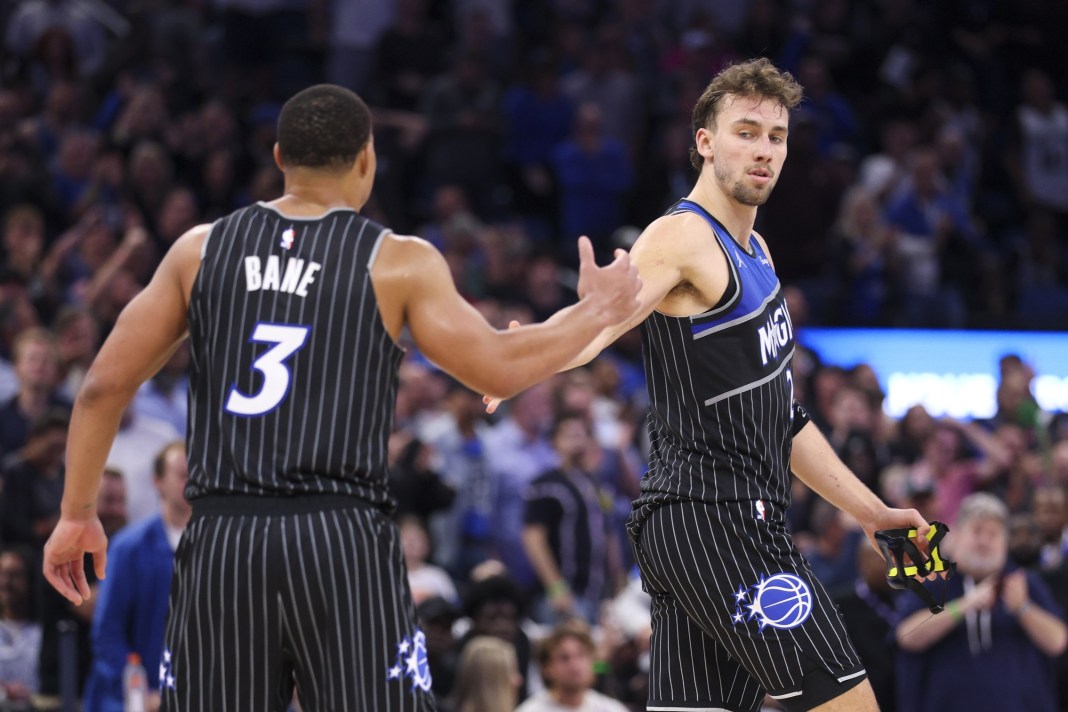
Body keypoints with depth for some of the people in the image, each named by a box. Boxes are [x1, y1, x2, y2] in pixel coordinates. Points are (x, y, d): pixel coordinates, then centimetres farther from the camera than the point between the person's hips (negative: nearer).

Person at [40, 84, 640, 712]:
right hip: (344, 541, -3)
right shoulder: (400, 263, 0)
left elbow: (105, 386, 8)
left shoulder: (202, 250, 9)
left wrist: (77, 513, 18)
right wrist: (597, 312, 17)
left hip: (220, 542, 3)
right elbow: (500, 371, 1)